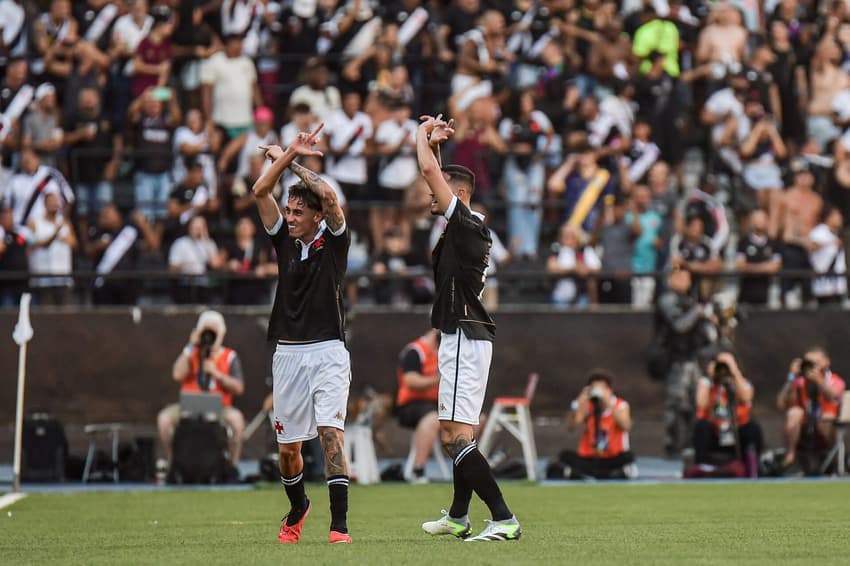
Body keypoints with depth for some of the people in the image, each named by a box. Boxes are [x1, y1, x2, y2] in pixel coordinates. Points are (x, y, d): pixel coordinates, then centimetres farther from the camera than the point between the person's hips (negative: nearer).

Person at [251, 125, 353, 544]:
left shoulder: (334, 241, -1)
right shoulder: (285, 241, 10)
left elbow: (328, 194, -16)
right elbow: (260, 192, 1)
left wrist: (291, 161, -7)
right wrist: (289, 153, -4)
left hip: (327, 352, -4)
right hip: (288, 354, 4)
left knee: (331, 433, -18)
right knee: (287, 447, 8)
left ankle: (339, 525, -22)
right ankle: (297, 509, 35)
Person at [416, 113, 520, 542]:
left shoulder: (466, 224, -12)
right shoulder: (461, 226, 13)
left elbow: (430, 171, -14)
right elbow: (436, 176, 29)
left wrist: (422, 136, 0)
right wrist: (433, 142, 21)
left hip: (465, 339, -10)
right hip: (461, 340, 11)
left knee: (457, 435, -16)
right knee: (452, 432, 20)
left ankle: (504, 519, -22)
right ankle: (458, 518, 31)